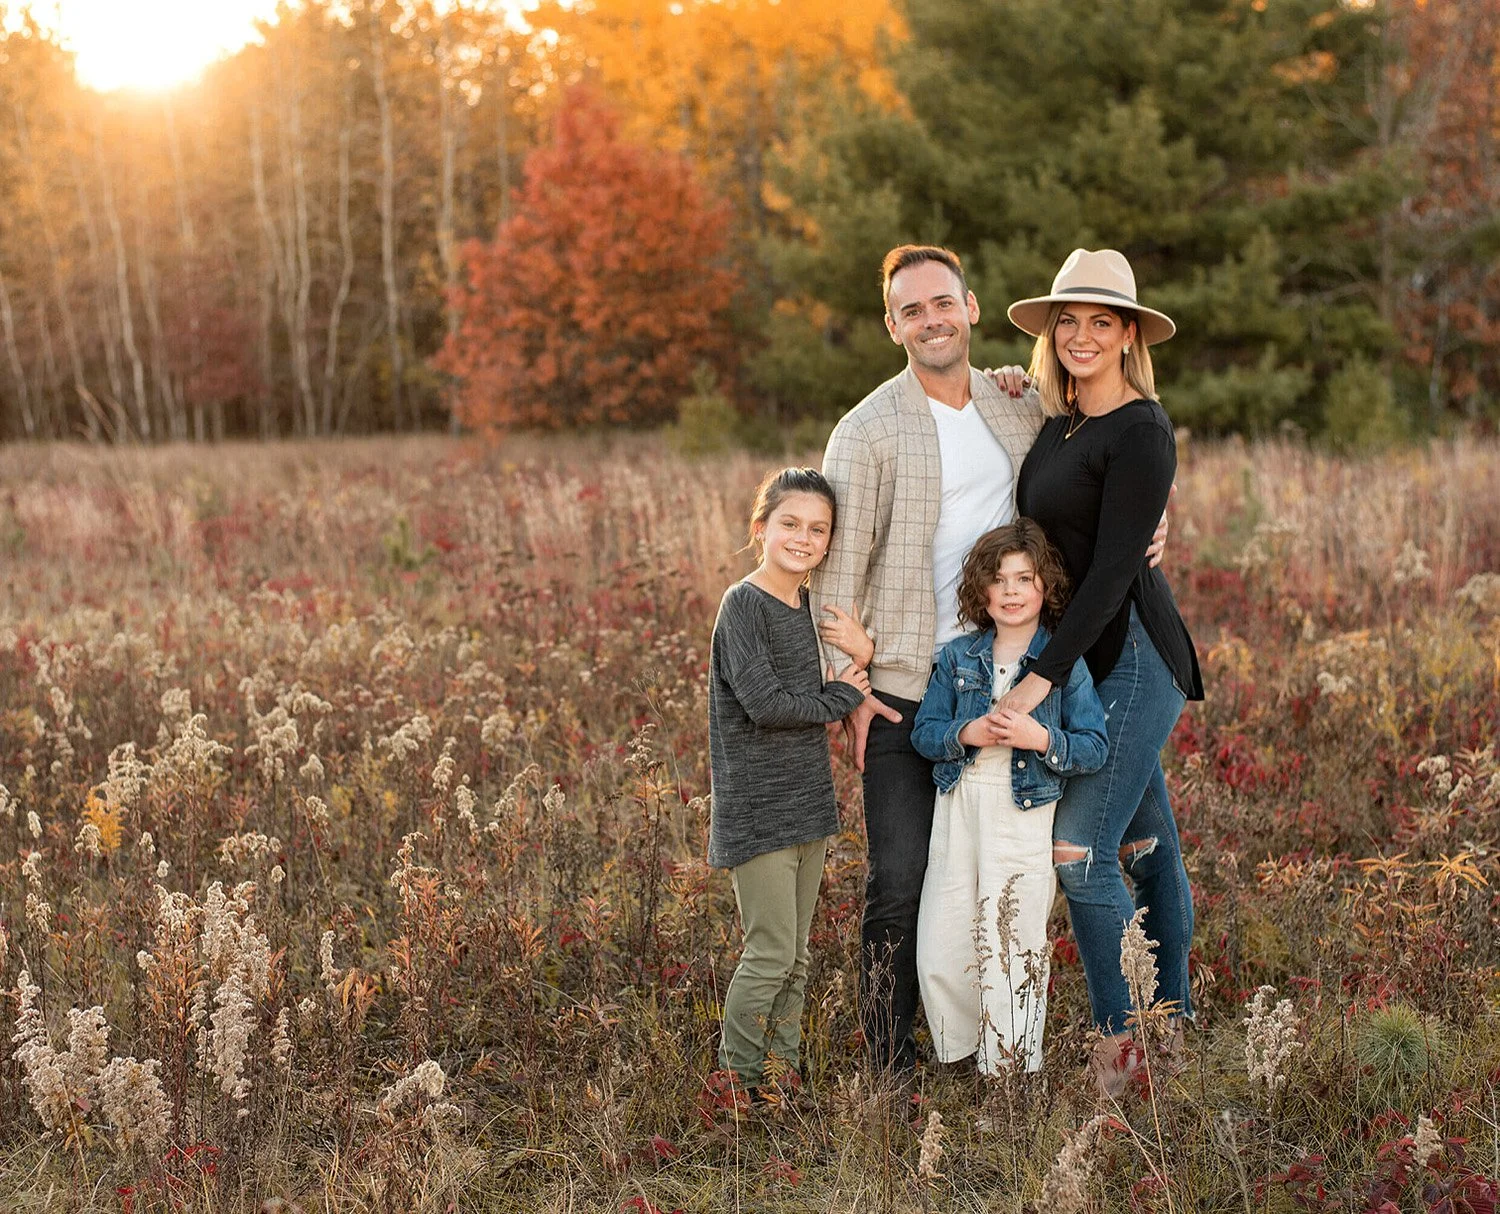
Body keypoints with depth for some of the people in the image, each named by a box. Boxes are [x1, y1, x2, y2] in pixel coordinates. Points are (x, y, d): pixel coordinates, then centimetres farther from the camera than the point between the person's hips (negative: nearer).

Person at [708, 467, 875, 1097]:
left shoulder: (813, 606, 11)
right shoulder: (744, 603, -13)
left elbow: (826, 694, 13)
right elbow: (765, 703, -21)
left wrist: (862, 655, -7)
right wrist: (841, 696, -10)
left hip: (808, 803, 8)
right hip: (758, 808, -8)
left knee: (795, 957, 14)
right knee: (771, 955, -4)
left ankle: (783, 1073, 24)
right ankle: (737, 1082, 11)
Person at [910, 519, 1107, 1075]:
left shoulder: (1065, 662, -2)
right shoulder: (958, 657, 7)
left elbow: (1095, 748, -4)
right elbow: (923, 731, 7)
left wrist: (1042, 738, -20)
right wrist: (964, 734, -12)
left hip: (1024, 814, -3)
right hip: (958, 805, 3)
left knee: (1012, 947, 1)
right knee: (939, 950, 3)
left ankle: (1008, 1071, 14)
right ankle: (956, 1056, 24)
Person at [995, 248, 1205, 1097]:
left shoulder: (1141, 431, -14)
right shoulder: (1058, 423, 11)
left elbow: (1113, 568, -20)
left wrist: (1042, 678, -23)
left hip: (1133, 655, -8)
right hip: (1096, 659, 9)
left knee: (1082, 849, -11)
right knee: (1148, 846, 14)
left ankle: (1120, 1042, 0)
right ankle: (1172, 1030, 23)